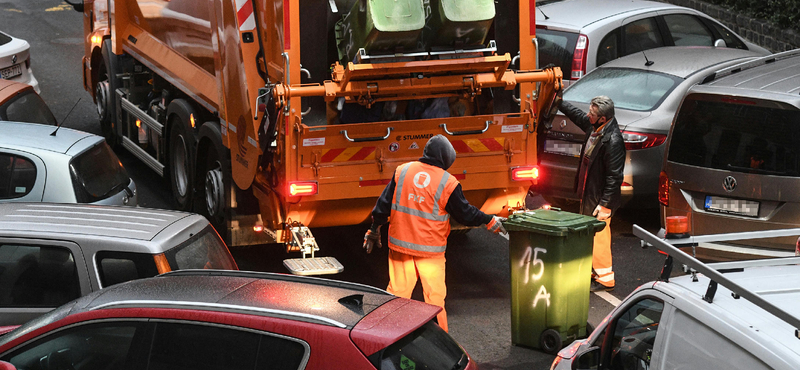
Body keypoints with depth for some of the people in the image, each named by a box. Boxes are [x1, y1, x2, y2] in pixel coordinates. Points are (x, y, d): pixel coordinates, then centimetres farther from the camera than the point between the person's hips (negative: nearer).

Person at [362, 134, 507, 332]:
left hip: (400, 245, 3)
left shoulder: (402, 171, 0)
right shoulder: (448, 183, -9)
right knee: (435, 297, 6)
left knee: (397, 293, 10)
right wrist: (489, 221, 14)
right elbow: (466, 214, -1)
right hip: (430, 250, -3)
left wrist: (374, 230, 15)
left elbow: (383, 204, 4)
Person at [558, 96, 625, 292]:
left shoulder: (612, 140, -27)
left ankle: (605, 279, 15)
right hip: (588, 194, 10)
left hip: (600, 198, -10)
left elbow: (614, 177, -25)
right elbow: (576, 115, 23)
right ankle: (592, 271, 35)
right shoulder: (594, 127, -1)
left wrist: (605, 205, -23)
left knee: (599, 237, 1)